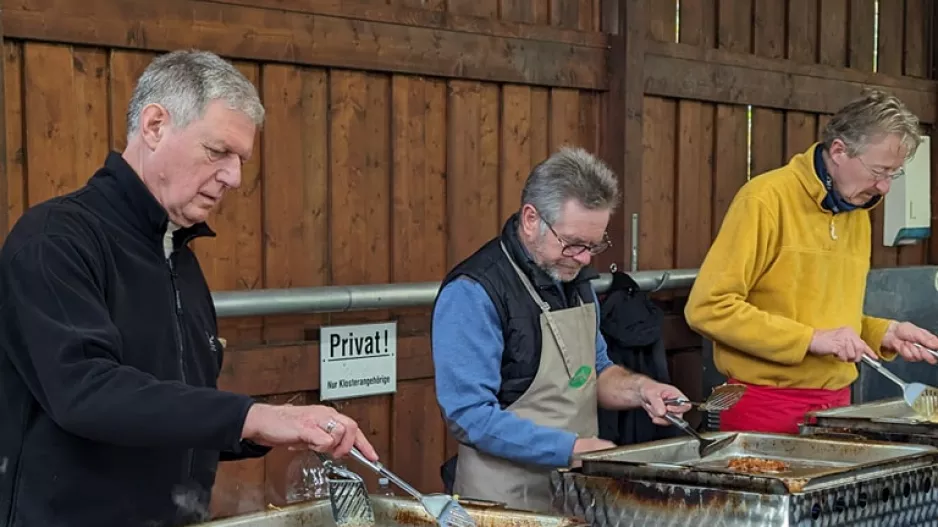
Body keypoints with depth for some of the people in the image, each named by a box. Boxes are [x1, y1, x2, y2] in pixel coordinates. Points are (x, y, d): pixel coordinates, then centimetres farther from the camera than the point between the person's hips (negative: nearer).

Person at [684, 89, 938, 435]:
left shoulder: (858, 213, 12)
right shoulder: (768, 200, -12)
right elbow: (708, 307, -17)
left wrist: (883, 333, 4)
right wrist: (811, 339, -20)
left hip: (835, 403, 7)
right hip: (766, 405, -7)